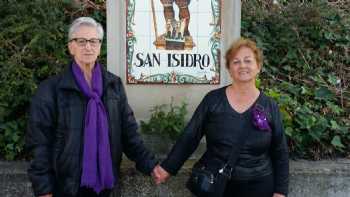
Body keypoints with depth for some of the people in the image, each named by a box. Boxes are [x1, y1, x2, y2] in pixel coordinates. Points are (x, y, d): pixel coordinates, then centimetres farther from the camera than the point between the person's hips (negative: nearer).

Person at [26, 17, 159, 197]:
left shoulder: (114, 84, 1)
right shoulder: (50, 89, -9)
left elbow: (127, 130, 2)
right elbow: (40, 141, -8)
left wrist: (148, 164, -5)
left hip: (105, 179, 3)